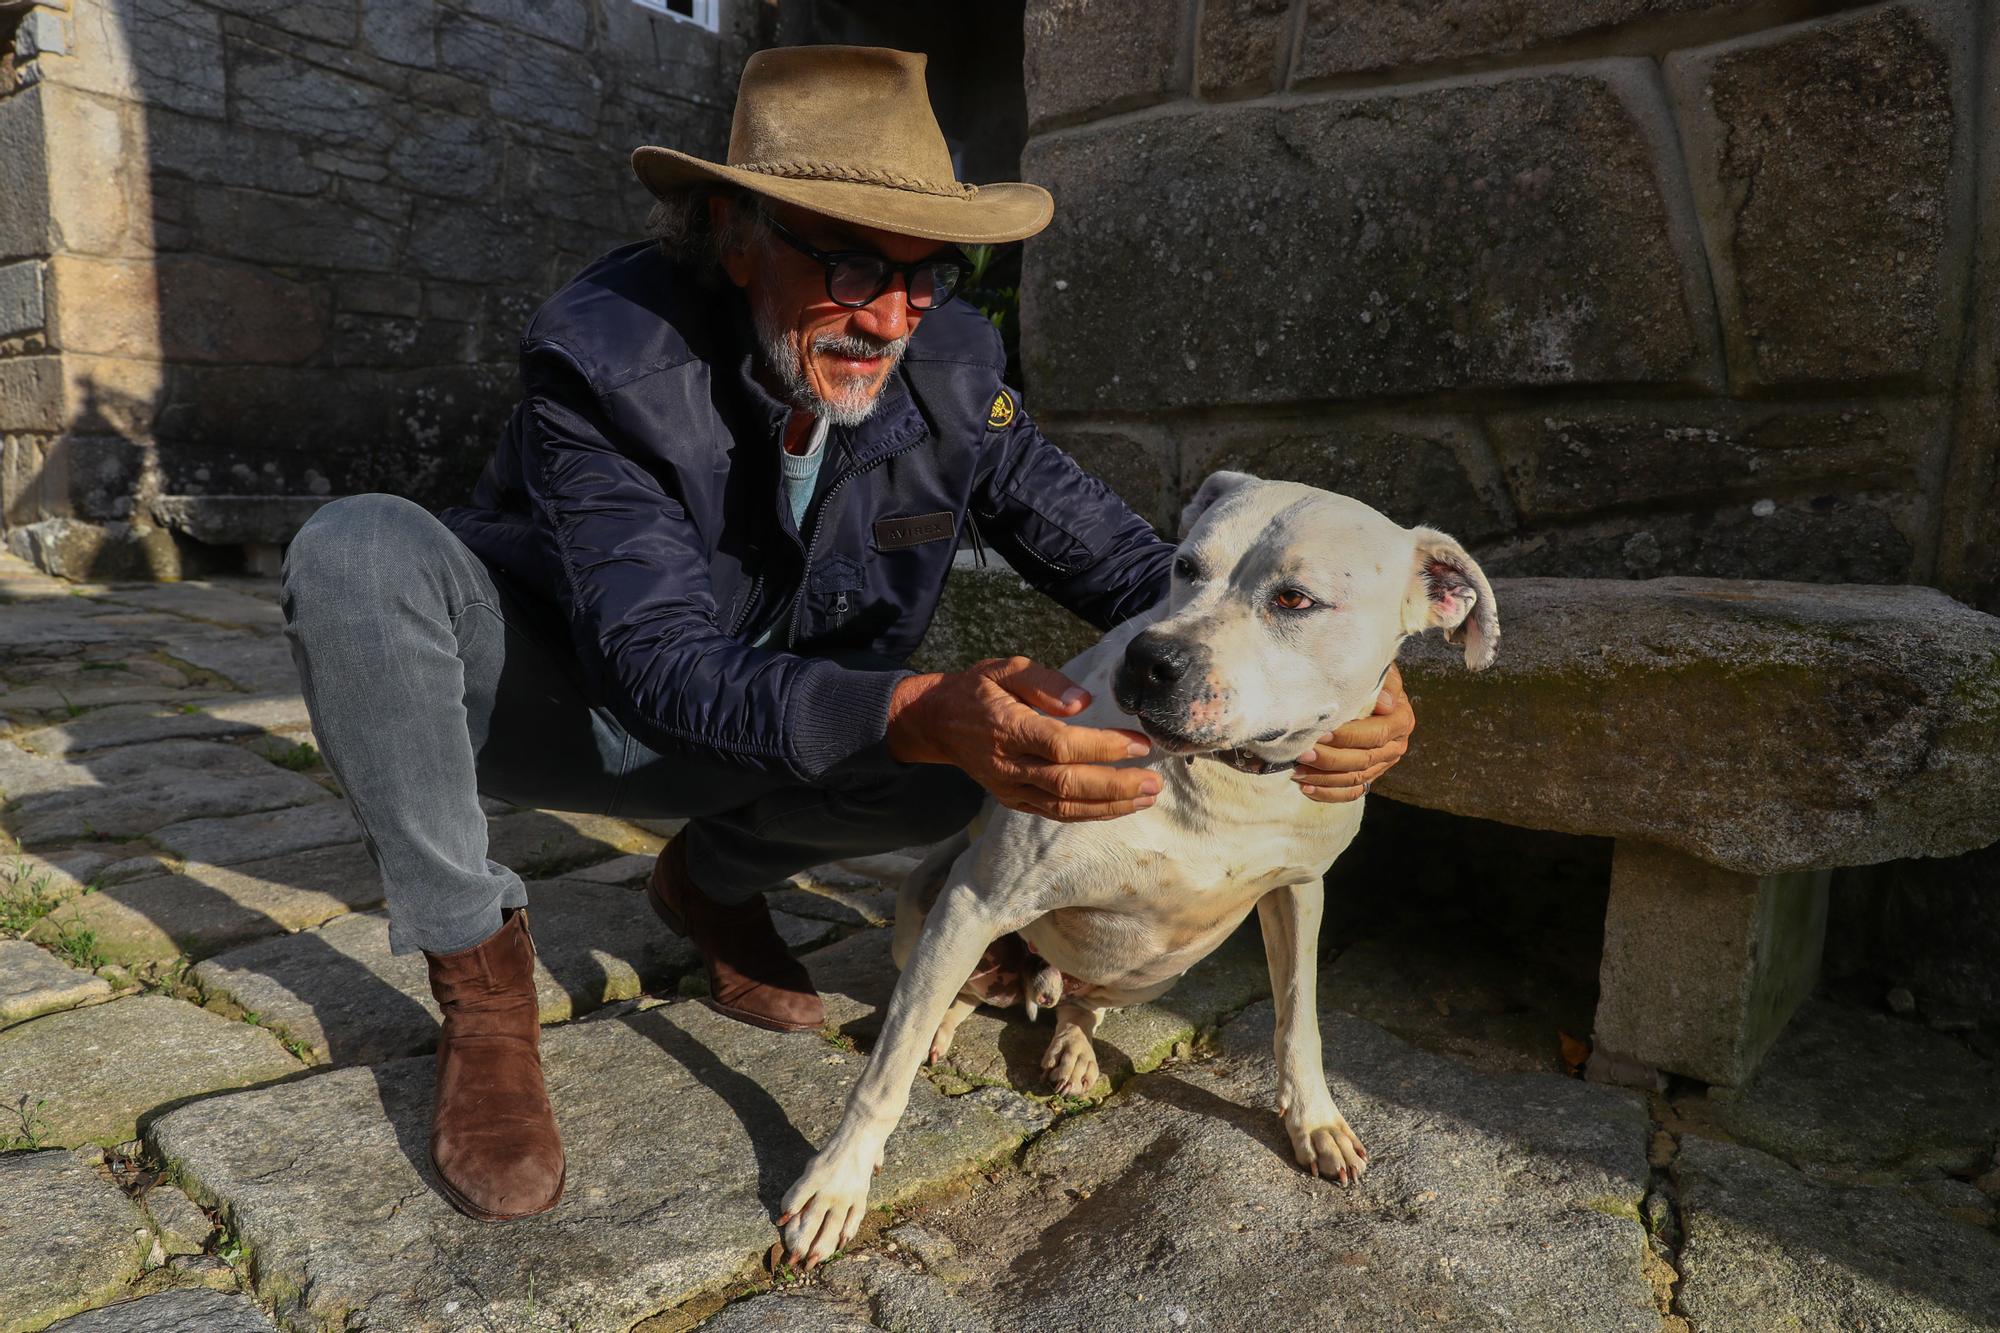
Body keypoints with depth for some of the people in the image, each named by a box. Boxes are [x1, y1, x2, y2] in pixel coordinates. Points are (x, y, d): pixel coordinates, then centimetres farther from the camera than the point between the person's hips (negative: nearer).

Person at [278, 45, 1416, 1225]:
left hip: (720, 763, 3)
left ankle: (715, 877, 7)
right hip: (552, 703, -2)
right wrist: (918, 713, -53)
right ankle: (483, 978, -16)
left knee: (973, 754, -24)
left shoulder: (949, 366, -16)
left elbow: (1107, 552, -13)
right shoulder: (600, 358, -29)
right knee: (364, 553, -31)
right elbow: (662, 663, -35)